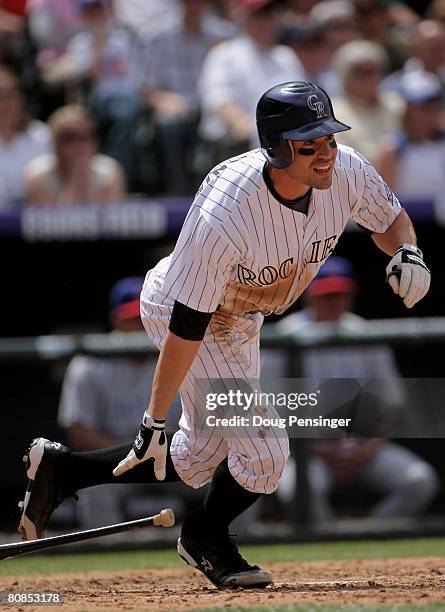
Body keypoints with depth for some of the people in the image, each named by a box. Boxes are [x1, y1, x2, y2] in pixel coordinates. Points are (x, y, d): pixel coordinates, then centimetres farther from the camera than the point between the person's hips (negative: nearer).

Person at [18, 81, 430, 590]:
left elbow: (390, 219, 1)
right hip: (175, 310, -7)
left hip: (241, 319, 8)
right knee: (263, 451, -11)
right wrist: (155, 421, -29)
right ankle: (206, 538, 21)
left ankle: (57, 468, 34)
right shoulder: (223, 216, -40)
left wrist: (407, 253, -23)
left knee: (194, 463, 17)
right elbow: (187, 324, -34)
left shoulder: (346, 172, -22)